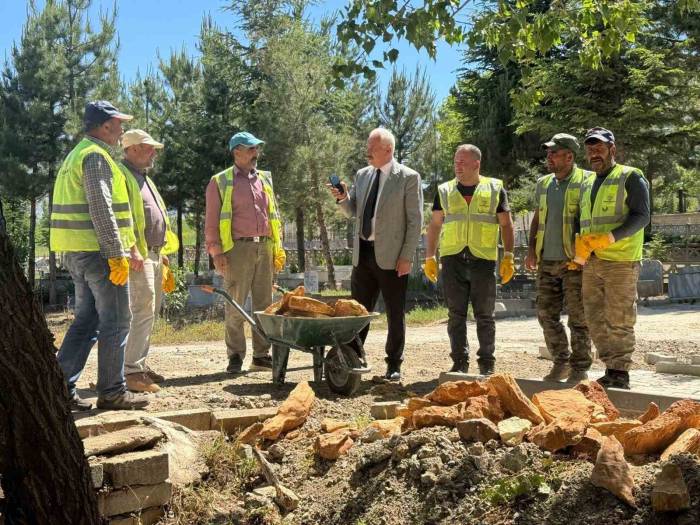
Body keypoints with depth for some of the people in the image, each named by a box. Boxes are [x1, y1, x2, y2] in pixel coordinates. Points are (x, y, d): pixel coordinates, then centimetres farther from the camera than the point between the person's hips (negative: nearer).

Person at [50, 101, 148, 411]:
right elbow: (101, 210, -20)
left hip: (76, 252, 10)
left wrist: (128, 246, 23)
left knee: (86, 321, 14)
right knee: (116, 322, -2)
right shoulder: (96, 156, -11)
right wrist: (117, 255, -19)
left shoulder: (78, 153, 21)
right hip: (98, 251, -10)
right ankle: (111, 393, 4)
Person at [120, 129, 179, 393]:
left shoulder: (144, 179, 23)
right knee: (143, 311, -14)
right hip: (139, 255, -10)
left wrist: (162, 251, 24)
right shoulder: (123, 176, -9)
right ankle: (132, 371, -13)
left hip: (154, 254, 10)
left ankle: (140, 363, 20)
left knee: (150, 312, 13)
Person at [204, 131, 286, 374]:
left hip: (264, 247, 5)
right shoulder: (220, 182, 2)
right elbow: (211, 221, -1)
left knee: (264, 304, 7)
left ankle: (261, 355, 15)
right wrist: (216, 252, -9)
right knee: (235, 305, -2)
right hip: (238, 248, -5)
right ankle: (235, 356, 7)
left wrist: (278, 246, 12)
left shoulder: (264, 179, 16)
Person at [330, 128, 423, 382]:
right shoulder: (362, 175, 11)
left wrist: (406, 257, -14)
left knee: (395, 313, 5)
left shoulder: (409, 177, -6)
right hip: (363, 253, 5)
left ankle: (394, 366, 16)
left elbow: (415, 220, -9)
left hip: (391, 256, -5)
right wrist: (343, 198, -6)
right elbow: (352, 212, 16)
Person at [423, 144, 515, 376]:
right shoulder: (445, 191, 12)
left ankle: (487, 364, 12)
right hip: (453, 259, 2)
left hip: (483, 260, -2)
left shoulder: (495, 189, 6)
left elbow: (506, 225, 6)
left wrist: (508, 258, -2)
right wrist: (429, 257, 6)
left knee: (484, 315, 3)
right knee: (456, 315, 4)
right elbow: (434, 225, 14)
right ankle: (459, 362, 12)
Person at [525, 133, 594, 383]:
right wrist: (531, 250, 11)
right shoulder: (543, 183, 14)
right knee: (546, 314, 7)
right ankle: (561, 363, 20)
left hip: (574, 262, -6)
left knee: (578, 317, -1)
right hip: (547, 261, 6)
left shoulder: (586, 180, -4)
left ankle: (580, 368, 8)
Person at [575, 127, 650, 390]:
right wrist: (581, 245, 6)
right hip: (592, 262, 7)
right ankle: (611, 369, 16)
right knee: (595, 320, 7)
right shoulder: (588, 184, 20)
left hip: (621, 261, -7)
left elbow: (642, 215, -10)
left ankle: (620, 373, 1)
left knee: (619, 320, -6)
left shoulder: (630, 177, -1)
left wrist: (610, 238, -21)